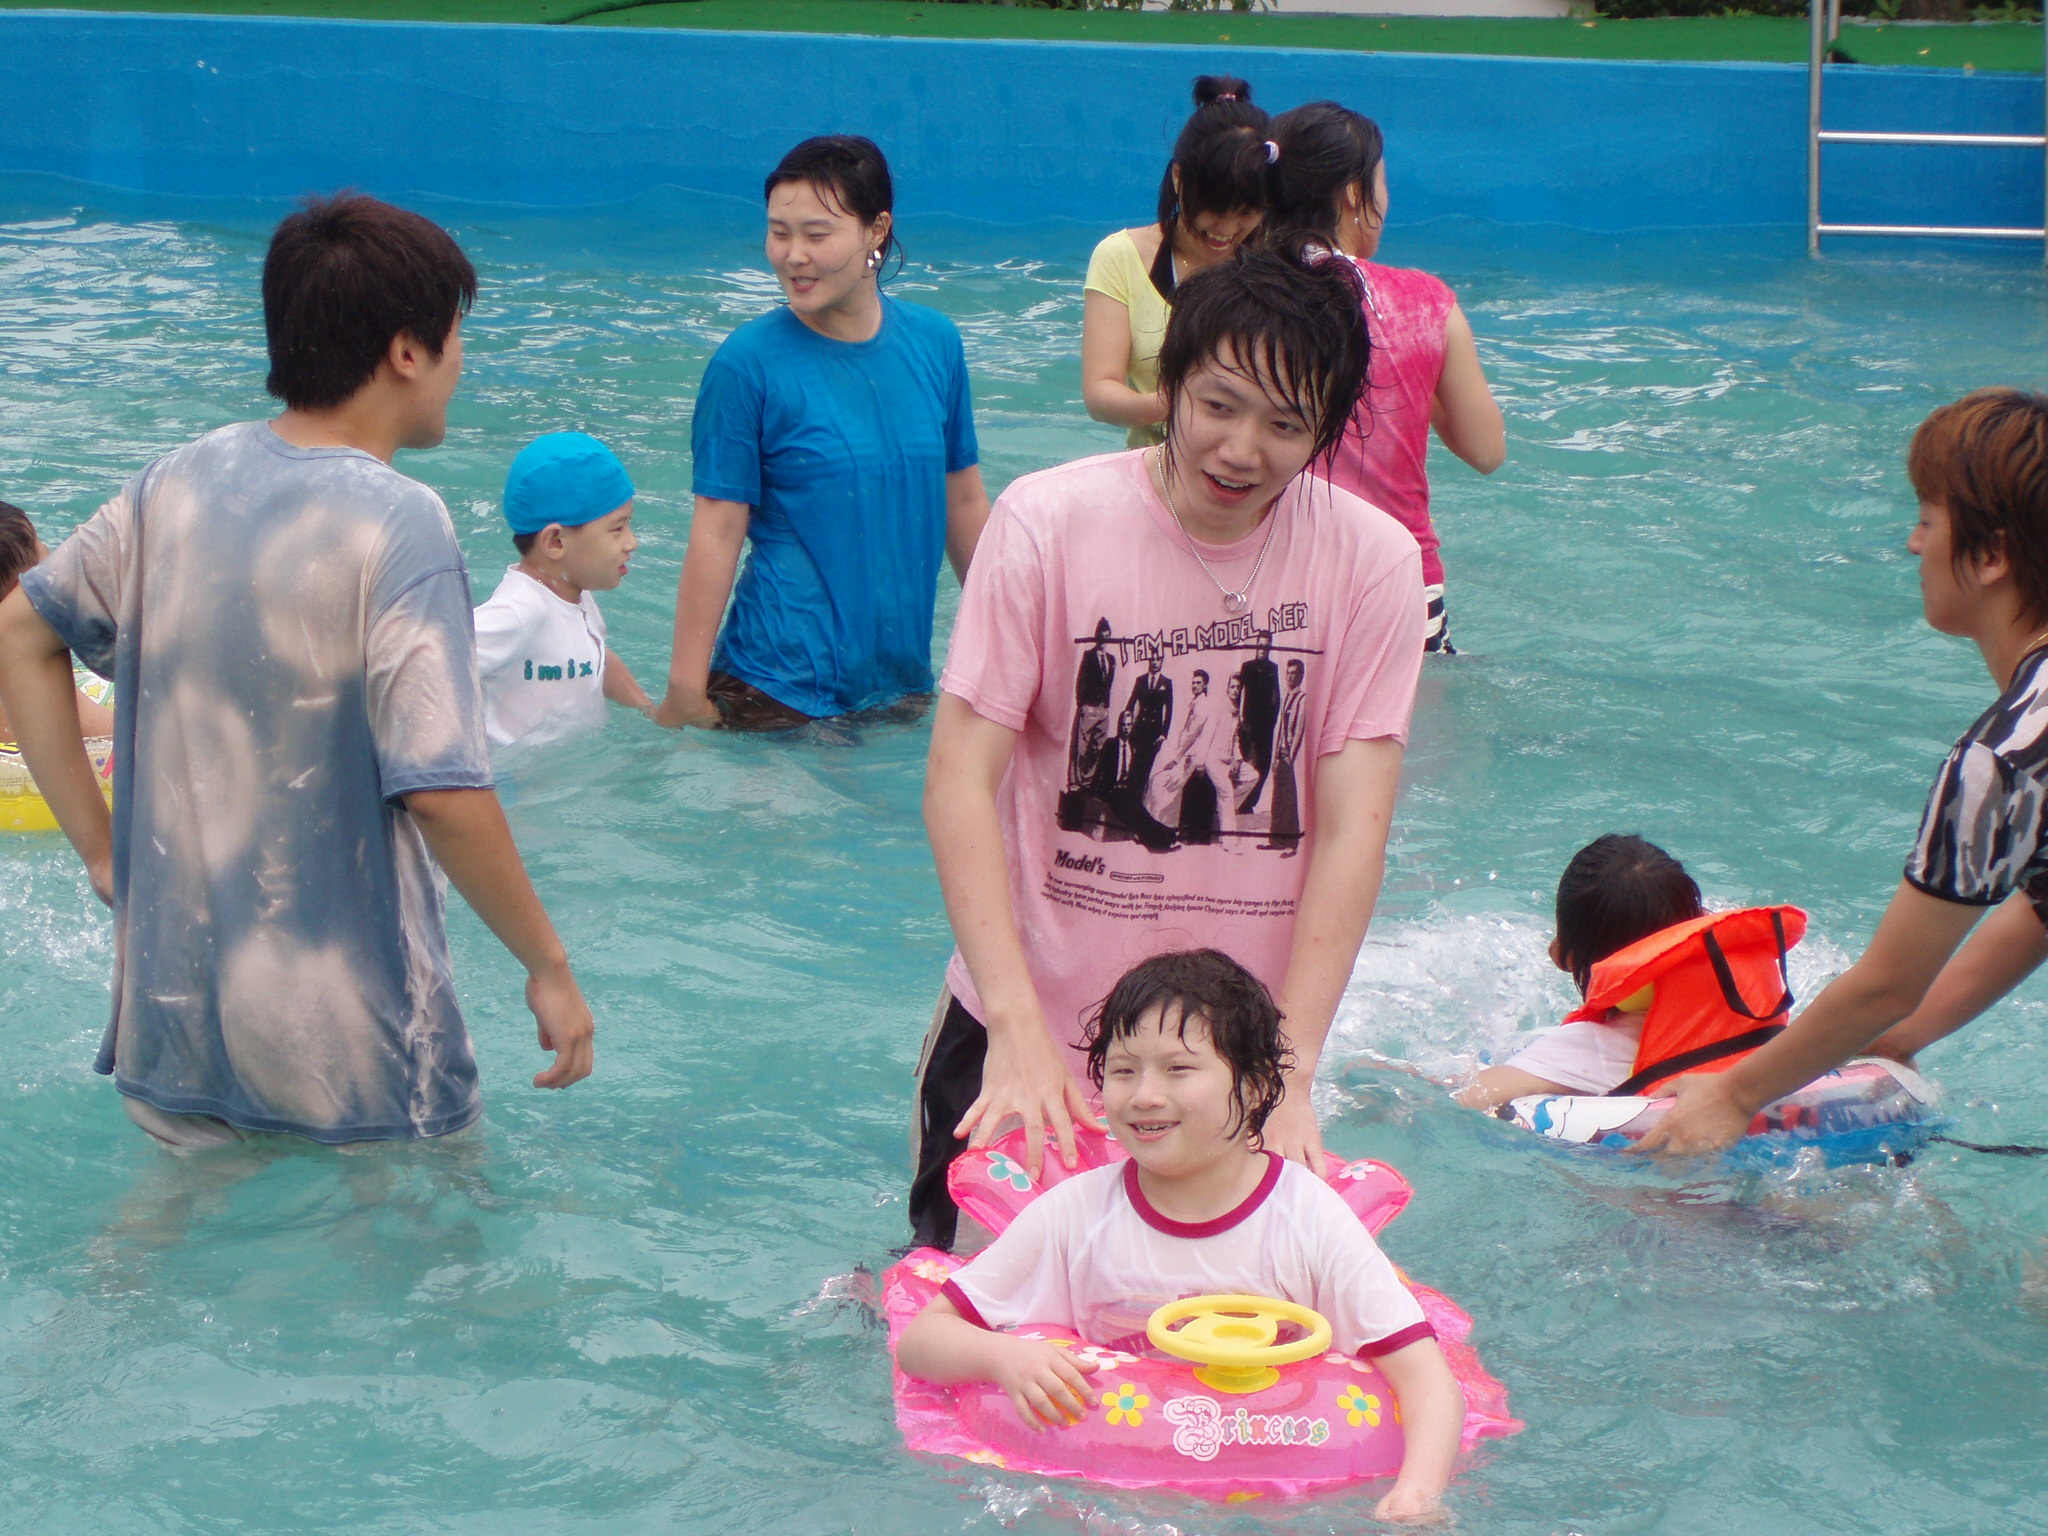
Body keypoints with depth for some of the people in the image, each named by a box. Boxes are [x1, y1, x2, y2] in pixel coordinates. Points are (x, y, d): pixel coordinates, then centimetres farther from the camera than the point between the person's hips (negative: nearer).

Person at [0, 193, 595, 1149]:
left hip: (171, 1007, 6)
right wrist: (550, 970, -12)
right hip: (347, 1033, -6)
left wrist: (101, 849, 12)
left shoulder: (178, 486, 1)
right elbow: (441, 789, -24)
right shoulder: (397, 523, -19)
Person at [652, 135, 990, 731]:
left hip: (902, 679, 4)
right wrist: (685, 692, -12)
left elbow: (964, 503, 12)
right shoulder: (748, 363, -9)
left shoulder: (934, 342, 3)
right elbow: (716, 532, -10)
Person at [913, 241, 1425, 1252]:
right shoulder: (1048, 523, -10)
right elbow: (959, 783, -13)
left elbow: (1351, 831, -11)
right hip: (1028, 1026, -1)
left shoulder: (1372, 562, -8)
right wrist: (1019, 1026, -24)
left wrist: (1287, 1071, -18)